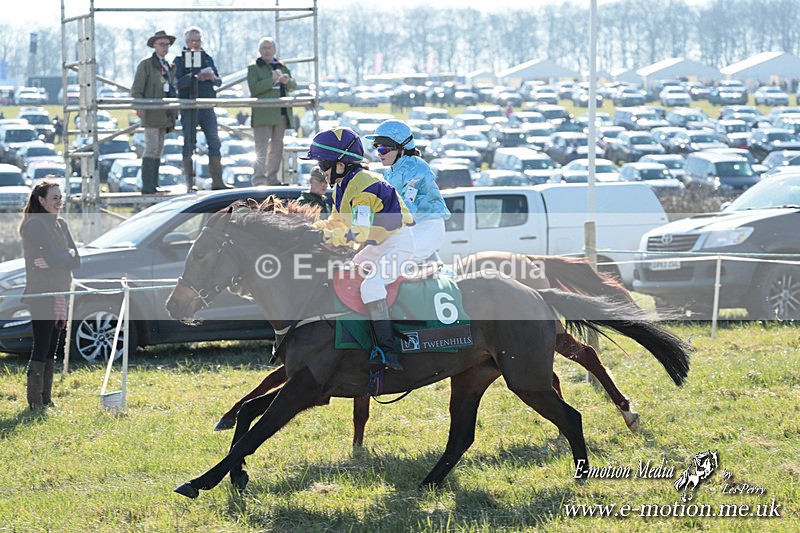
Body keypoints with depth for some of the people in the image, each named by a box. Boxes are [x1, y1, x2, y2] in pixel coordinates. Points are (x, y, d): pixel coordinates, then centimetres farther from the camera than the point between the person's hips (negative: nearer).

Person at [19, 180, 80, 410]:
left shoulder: (60, 224, 14)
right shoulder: (34, 225, -11)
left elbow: (76, 260, 4)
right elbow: (53, 258, -20)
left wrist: (57, 260, -12)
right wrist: (68, 255, -2)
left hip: (59, 294, 8)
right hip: (40, 293, -8)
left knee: (51, 349, 9)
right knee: (41, 348, -9)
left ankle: (47, 399, 13)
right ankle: (35, 401, -7)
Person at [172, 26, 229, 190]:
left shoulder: (207, 58, 16)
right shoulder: (180, 59, 2)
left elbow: (219, 81, 14)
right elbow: (178, 82, -10)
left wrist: (212, 77, -8)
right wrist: (196, 77, -23)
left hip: (207, 106, 4)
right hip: (188, 106, -4)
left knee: (214, 143, 0)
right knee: (189, 144, -2)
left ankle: (217, 181, 1)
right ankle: (190, 182, 0)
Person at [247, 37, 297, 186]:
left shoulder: (282, 67, 19)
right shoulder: (254, 68, 3)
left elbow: (293, 87, 11)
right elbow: (253, 88, -11)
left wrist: (287, 81, -12)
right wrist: (272, 80, -19)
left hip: (281, 114, 6)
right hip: (263, 116, -6)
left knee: (277, 148, 10)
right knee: (261, 149, -14)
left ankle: (272, 179, 18)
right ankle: (259, 180, -20)